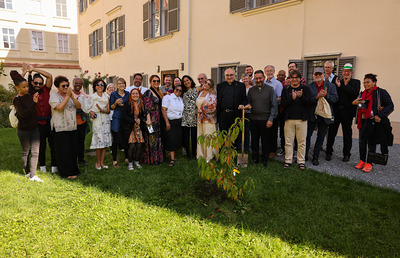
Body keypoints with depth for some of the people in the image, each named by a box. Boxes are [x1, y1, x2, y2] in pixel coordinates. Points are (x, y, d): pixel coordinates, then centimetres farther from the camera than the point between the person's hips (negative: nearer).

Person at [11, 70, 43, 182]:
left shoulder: (28, 95, 3)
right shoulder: (17, 99, -12)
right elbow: (23, 114, -25)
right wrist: (34, 102, -27)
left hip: (35, 128, 5)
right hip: (24, 130, -5)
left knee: (35, 152, 1)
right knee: (26, 152, 11)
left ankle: (33, 175, 3)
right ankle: (27, 172, 27)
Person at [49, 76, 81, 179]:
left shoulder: (71, 94, 14)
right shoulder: (54, 96, -4)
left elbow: (79, 106, 2)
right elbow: (60, 108, -20)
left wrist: (72, 97, -12)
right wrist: (67, 96, -17)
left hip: (72, 127, 6)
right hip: (60, 129, -6)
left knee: (73, 149, 10)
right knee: (63, 151, -1)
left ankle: (73, 169, 24)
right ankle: (67, 173, 10)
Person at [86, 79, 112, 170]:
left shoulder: (106, 97, 11)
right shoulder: (92, 97, 5)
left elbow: (108, 111, 7)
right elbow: (88, 108, 3)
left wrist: (102, 110, -11)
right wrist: (91, 113, -16)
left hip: (106, 120, 3)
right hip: (97, 121, -3)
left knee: (105, 142, 2)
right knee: (99, 142, -9)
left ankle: (102, 162, 12)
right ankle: (98, 162, 7)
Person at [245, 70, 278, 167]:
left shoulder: (270, 89, 1)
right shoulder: (251, 90, 10)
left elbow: (274, 105, -2)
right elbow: (248, 102, 19)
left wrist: (270, 119, -9)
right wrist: (248, 105, -7)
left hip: (265, 119, -2)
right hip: (253, 119, 3)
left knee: (265, 141, 5)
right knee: (254, 140, 8)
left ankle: (265, 159, 19)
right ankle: (255, 158, 22)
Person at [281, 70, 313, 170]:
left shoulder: (305, 89, 7)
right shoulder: (286, 90, 8)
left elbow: (309, 103, -4)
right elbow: (283, 104, -3)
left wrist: (301, 96, -21)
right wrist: (292, 98, -19)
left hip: (302, 119, 0)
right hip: (289, 119, 1)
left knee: (302, 142, 4)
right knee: (288, 142, 4)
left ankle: (301, 161, 16)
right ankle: (288, 160, 16)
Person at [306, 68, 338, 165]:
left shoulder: (331, 86, 5)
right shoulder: (309, 87, 0)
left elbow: (335, 98, -5)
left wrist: (326, 95, -20)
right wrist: (317, 97, -24)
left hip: (324, 116, 2)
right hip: (312, 115, -1)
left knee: (321, 137, 8)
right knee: (307, 135, 2)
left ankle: (315, 157, 20)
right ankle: (304, 155, 15)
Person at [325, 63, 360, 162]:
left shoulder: (356, 82, 4)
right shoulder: (338, 82, 9)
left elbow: (356, 94, -14)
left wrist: (346, 84, -12)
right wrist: (338, 86, -13)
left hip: (347, 112, -1)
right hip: (336, 111, 2)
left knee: (347, 133, 9)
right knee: (331, 132, 3)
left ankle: (346, 154, 20)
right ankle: (329, 153, 14)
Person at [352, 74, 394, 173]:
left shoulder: (381, 92, -5)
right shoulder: (363, 94, 14)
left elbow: (390, 106, -7)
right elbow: (360, 107, 22)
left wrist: (380, 116, -19)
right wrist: (354, 102, -1)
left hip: (375, 123, -5)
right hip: (363, 122, 6)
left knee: (372, 143, 2)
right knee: (362, 142, 8)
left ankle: (369, 163, 11)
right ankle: (362, 161, 21)